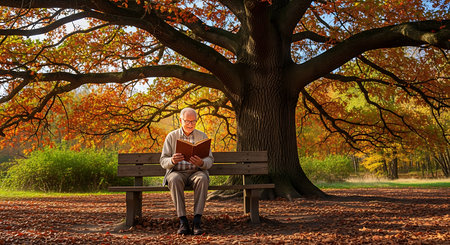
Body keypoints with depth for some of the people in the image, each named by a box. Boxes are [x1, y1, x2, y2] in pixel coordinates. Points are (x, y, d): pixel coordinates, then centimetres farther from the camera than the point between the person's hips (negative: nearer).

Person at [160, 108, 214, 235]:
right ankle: (183, 222, -32)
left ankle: (197, 221, -33)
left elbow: (210, 160, 1)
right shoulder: (171, 136, 6)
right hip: (177, 172, 0)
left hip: (196, 172, 0)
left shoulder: (202, 136, 8)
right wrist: (172, 161, -24)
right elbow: (163, 161, 1)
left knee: (202, 179, -34)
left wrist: (201, 163, -24)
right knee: (174, 179, -35)